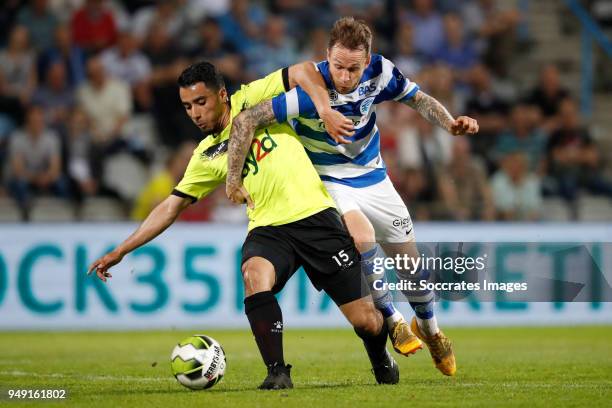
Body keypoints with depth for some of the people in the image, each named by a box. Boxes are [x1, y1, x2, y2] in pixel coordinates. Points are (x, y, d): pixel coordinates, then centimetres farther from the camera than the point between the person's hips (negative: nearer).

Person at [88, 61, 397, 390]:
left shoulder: (252, 99, 0)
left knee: (366, 321, -4)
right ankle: (277, 371, -24)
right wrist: (120, 251, 13)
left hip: (314, 216, -3)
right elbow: (172, 206, 15)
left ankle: (380, 359, 32)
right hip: (268, 229, 3)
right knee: (254, 275, -34)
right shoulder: (207, 156, 11)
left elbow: (303, 72, -3)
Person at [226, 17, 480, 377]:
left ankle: (429, 327, 40)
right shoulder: (311, 89, -32)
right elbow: (249, 119, -30)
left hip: (373, 177, 4)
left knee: (412, 262, 9)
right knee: (362, 238, -33)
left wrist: (451, 123, -18)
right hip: (328, 181, -4)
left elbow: (419, 100, 1)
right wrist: (234, 178, -26)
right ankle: (391, 320, -9)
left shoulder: (379, 71, -17)